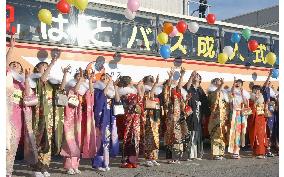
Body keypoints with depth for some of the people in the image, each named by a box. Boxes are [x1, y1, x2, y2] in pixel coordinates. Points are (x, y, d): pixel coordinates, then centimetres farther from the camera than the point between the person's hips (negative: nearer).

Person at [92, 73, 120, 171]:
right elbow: (104, 93, -19)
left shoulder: (111, 91, 17)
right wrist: (109, 83, -14)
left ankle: (105, 162, 11)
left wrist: (115, 87, 0)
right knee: (101, 139, -9)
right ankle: (98, 163, -3)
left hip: (110, 118, 5)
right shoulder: (97, 89, 2)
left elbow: (117, 100, 3)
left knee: (108, 139, 3)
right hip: (102, 117, -5)